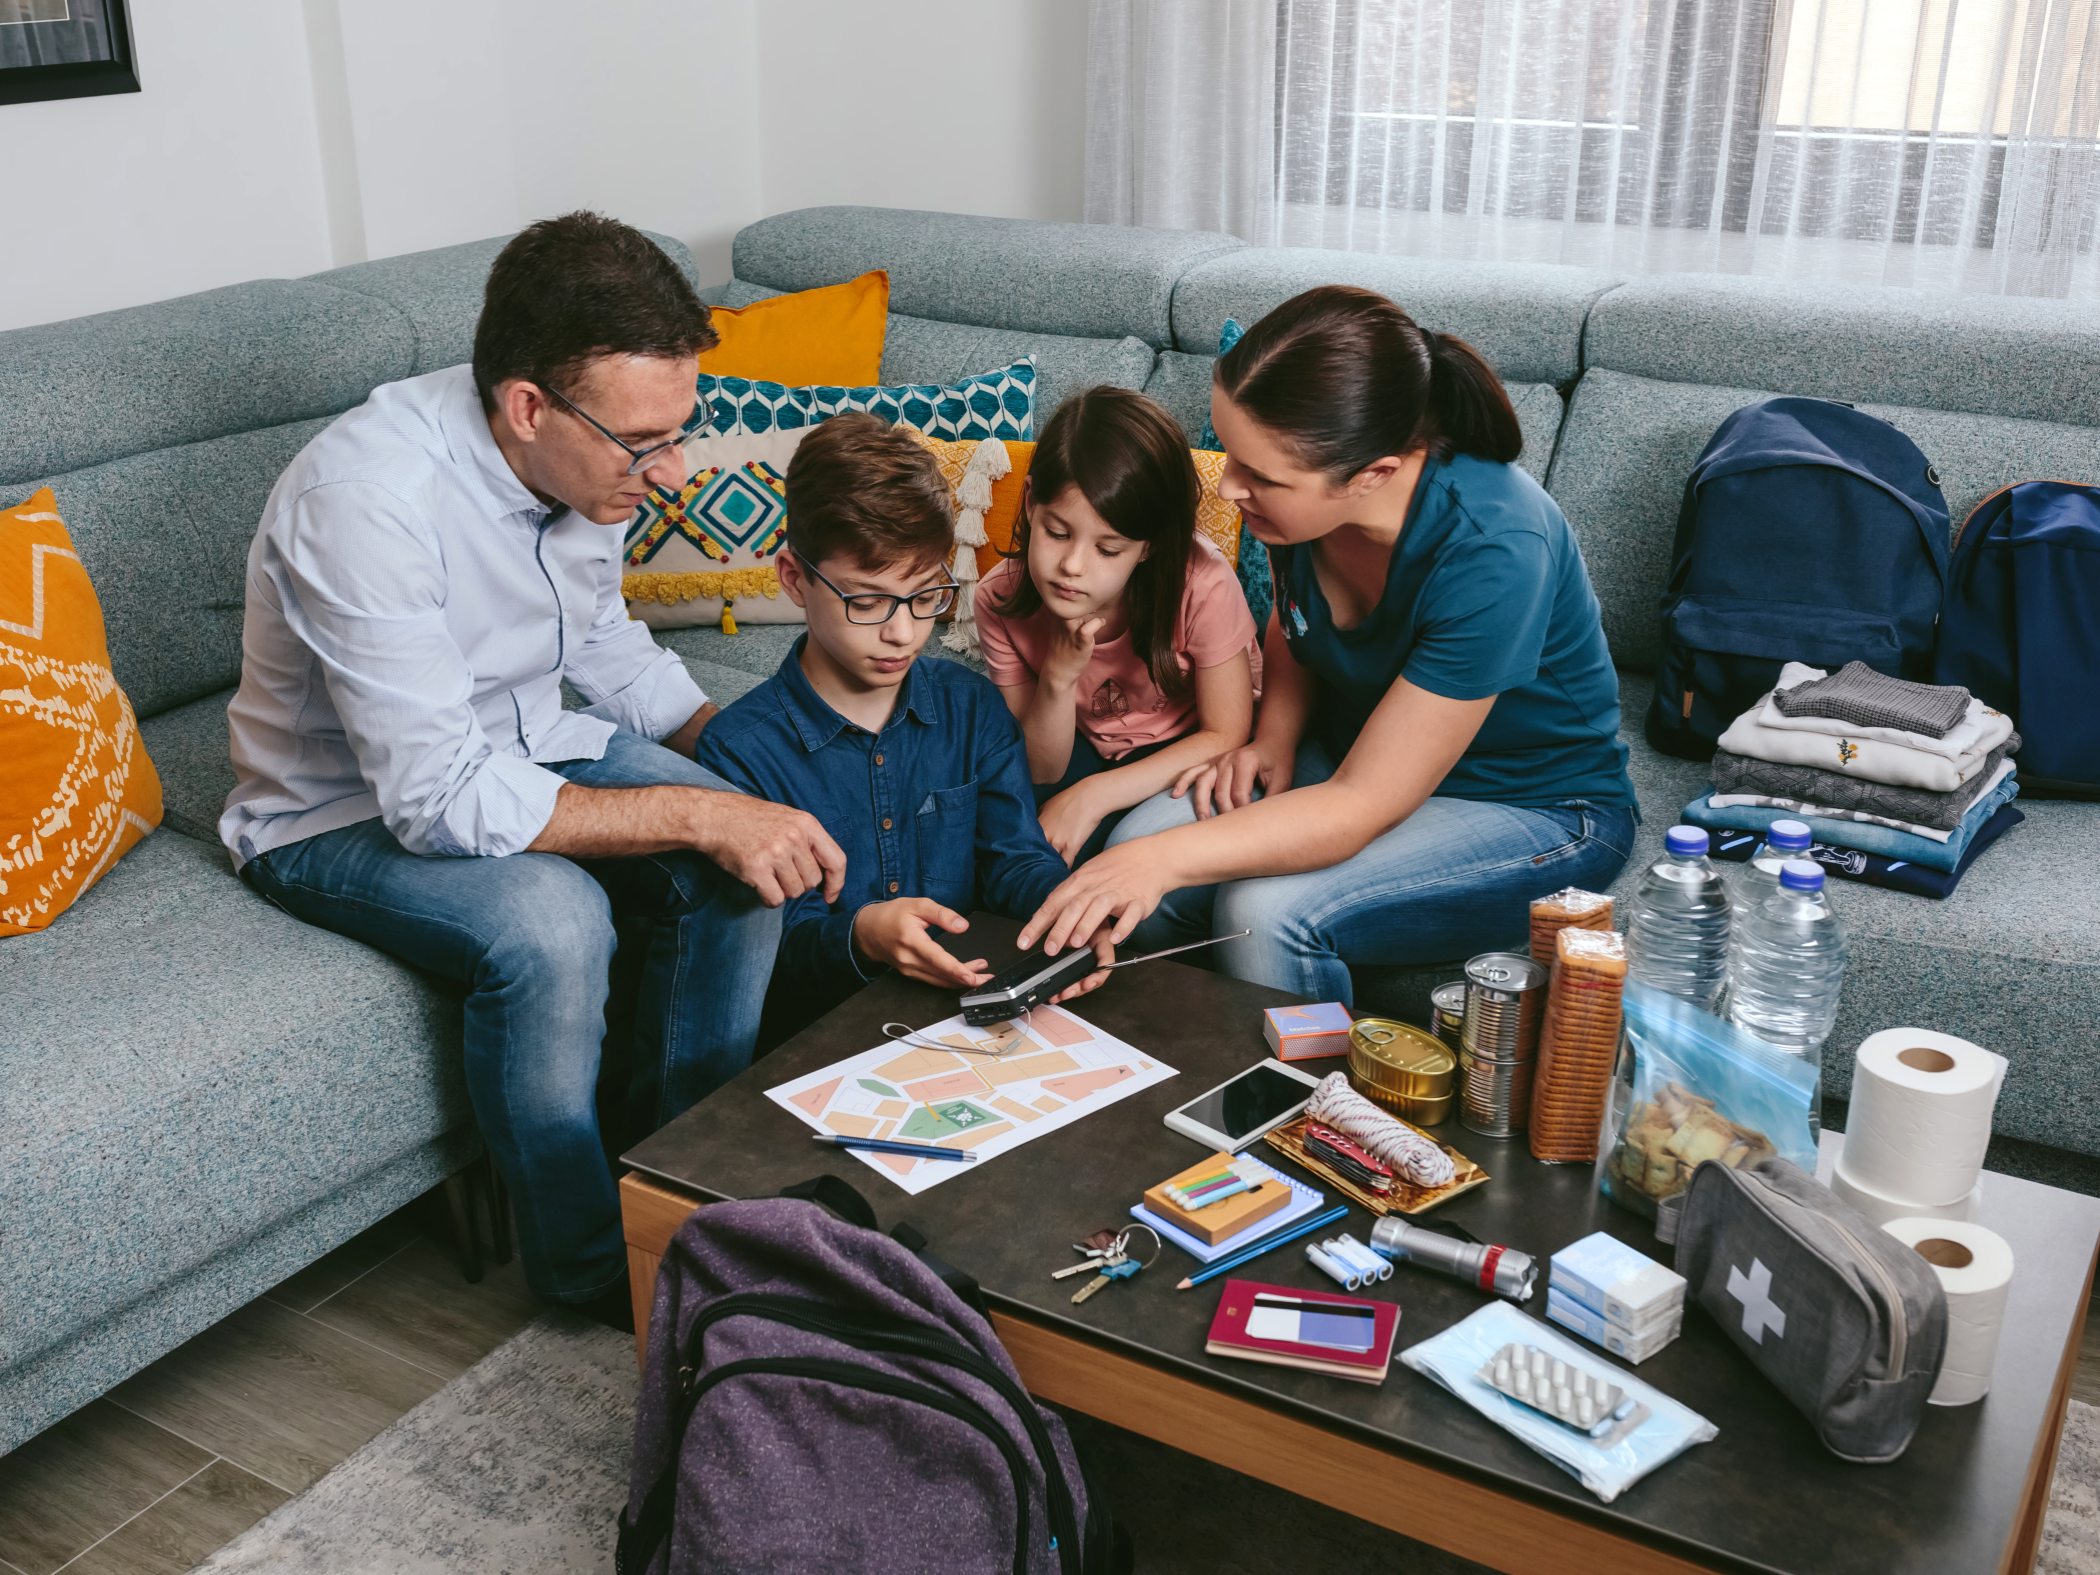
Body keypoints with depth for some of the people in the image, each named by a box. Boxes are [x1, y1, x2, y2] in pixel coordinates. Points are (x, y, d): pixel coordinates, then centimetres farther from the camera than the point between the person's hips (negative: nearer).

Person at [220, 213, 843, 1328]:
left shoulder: (583, 457, -10)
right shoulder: (366, 500, -33)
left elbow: (602, 646, 9)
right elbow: (440, 800, -34)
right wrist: (694, 813, -33)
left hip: (517, 743, 7)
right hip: (346, 811, -6)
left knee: (747, 858, -15)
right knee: (548, 920, -34)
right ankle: (588, 1265, -9)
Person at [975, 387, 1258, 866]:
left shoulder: (1202, 586, -29)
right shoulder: (1000, 601, -19)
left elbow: (1226, 736, -17)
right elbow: (1041, 773, -12)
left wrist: (1093, 795, -28)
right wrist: (1058, 679, -34)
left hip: (1189, 751, -2)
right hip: (1084, 749, 3)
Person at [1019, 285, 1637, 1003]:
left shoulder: (1491, 554, -34)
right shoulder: (1302, 490, -14)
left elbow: (1362, 805, -31)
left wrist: (1165, 859, -36)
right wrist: (1273, 742, -8)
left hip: (1538, 810, -6)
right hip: (1357, 752, 6)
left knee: (1268, 911, -29)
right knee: (1138, 840, -17)